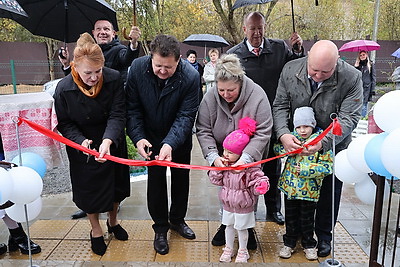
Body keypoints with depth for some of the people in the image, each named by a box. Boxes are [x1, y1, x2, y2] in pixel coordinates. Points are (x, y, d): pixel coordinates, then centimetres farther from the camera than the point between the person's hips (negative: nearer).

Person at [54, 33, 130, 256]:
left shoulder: (114, 79, -20)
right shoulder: (64, 88, -20)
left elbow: (118, 115, -24)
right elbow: (65, 124, -11)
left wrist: (108, 141, -40)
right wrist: (81, 141, -29)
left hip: (113, 144, 2)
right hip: (83, 148, -1)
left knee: (116, 185, 18)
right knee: (90, 189, 13)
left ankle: (113, 221, 48)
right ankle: (96, 231, 40)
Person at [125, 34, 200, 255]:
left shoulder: (191, 77, -26)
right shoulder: (137, 68, -21)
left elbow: (186, 116, -26)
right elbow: (132, 108, -15)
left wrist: (170, 144, -40)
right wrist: (138, 137, -28)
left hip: (179, 139, 0)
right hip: (151, 137, 0)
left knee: (181, 179, 15)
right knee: (155, 180, 5)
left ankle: (177, 220, 39)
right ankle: (160, 227, 26)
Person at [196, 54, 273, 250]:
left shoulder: (257, 96, -25)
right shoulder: (210, 97, -18)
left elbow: (263, 133, -25)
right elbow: (203, 131, -15)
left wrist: (246, 158, -36)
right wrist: (213, 156, -29)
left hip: (250, 157, -1)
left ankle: (248, 227, 34)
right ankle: (226, 224, 36)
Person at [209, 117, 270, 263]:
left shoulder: (251, 166, -22)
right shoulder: (224, 163, -8)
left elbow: (259, 178, -20)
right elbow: (215, 180, -4)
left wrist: (261, 185, -42)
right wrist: (217, 168, -20)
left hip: (243, 206, -4)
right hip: (228, 203, 4)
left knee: (242, 228, 15)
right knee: (229, 226, 21)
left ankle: (243, 252, 39)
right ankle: (228, 249, 43)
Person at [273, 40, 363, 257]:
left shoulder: (351, 78, -22)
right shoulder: (290, 70, -15)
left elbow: (348, 117, -23)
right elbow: (280, 106, -11)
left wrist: (323, 142, -37)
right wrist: (283, 134, -29)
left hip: (333, 145, -1)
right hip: (296, 143, 2)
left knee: (330, 191, 12)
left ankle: (324, 235, 35)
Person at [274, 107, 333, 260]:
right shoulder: (292, 138, 0)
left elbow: (328, 166, -16)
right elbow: (276, 148, -2)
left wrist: (305, 169, -24)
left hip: (309, 189, -3)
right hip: (290, 186, 3)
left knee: (307, 219, 14)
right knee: (290, 218, 17)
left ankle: (309, 245, 35)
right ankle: (289, 243, 34)